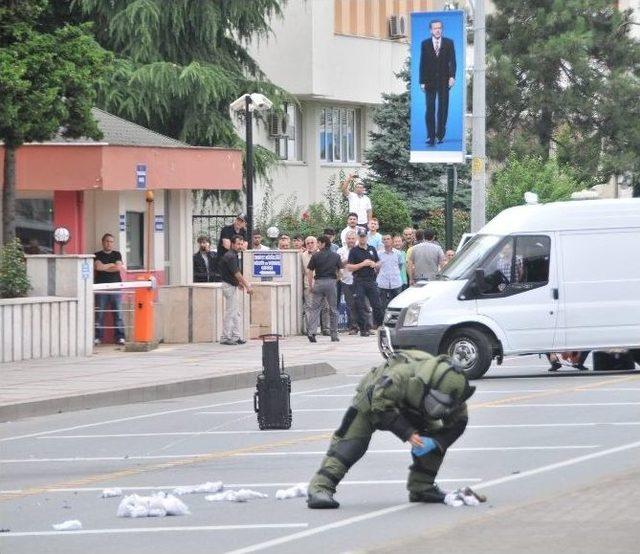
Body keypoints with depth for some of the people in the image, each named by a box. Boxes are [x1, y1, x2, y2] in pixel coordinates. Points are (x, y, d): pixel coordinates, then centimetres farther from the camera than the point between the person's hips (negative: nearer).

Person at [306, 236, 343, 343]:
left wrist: (310, 286, 3)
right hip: (331, 282, 1)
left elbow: (309, 272, -3)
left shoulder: (316, 256, -1)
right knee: (333, 310, 10)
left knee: (315, 309, 2)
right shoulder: (336, 256, 6)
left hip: (319, 282, -1)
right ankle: (334, 335, 12)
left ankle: (311, 331, -15)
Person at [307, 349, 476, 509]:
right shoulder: (401, 375, -45)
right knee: (351, 441, -21)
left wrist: (435, 442, -32)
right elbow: (381, 406, -40)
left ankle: (421, 487, 2)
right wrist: (407, 433, -44)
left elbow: (458, 422, -15)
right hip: (372, 400, -5)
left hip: (408, 408, 5)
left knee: (438, 438, -7)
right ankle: (320, 488, -27)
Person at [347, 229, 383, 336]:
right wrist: (363, 264, -15)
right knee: (361, 307, -3)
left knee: (377, 305, 3)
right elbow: (349, 267, -7)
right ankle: (364, 329, 1)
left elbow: (379, 263, 21)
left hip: (371, 280, 4)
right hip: (359, 281, -4)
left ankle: (380, 325, 11)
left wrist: (374, 264, -1)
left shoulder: (372, 249, 13)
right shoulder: (354, 251, -1)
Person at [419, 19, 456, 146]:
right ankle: (431, 136, -8)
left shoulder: (448, 43, 6)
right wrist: (422, 81, -2)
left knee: (443, 108, 2)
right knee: (430, 108, -6)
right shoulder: (425, 44, 6)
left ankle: (440, 134, 13)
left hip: (444, 80, 0)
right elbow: (422, 63, 4)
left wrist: (452, 76, -13)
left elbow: (452, 61, 1)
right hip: (430, 80, 0)